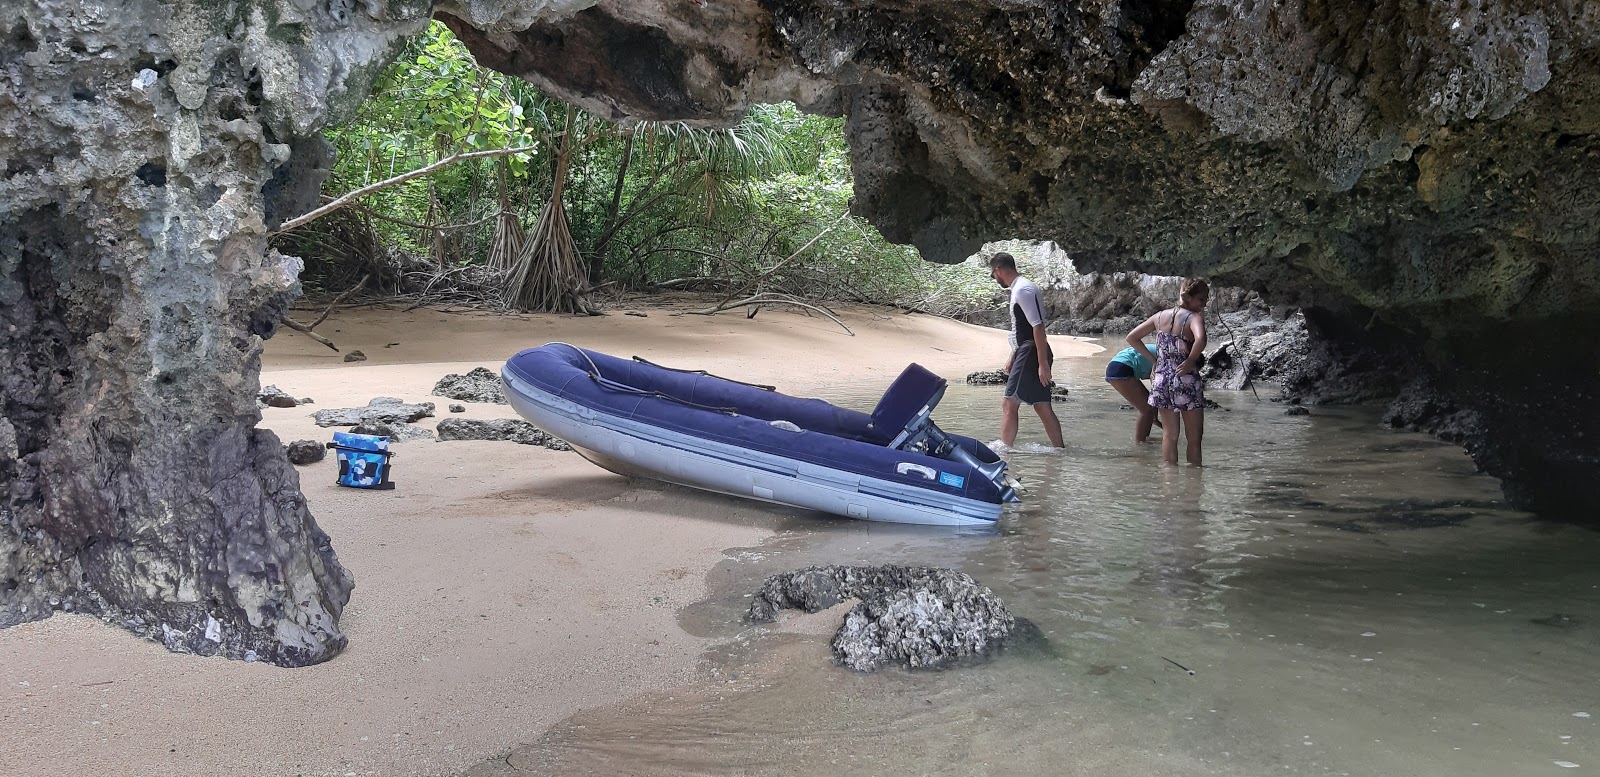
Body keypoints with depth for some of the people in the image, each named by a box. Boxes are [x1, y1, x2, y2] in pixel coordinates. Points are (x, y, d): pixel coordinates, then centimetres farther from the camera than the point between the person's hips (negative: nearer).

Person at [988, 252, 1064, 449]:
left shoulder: (1023, 289, -14)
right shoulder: (1019, 289, 18)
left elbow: (1038, 326, -21)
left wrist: (1043, 363, -24)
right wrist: (1012, 358, 29)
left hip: (1031, 353, -10)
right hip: (1026, 353, 10)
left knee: (1009, 404, -9)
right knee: (1042, 406, 11)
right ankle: (1060, 448, 16)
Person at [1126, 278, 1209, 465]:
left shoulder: (1160, 316, 7)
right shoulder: (1194, 317, -12)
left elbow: (1132, 338, 12)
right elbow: (1200, 339, -34)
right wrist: (1191, 361, -18)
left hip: (1162, 380, 5)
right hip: (1186, 382, -5)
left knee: (1169, 435, 12)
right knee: (1194, 438, 6)